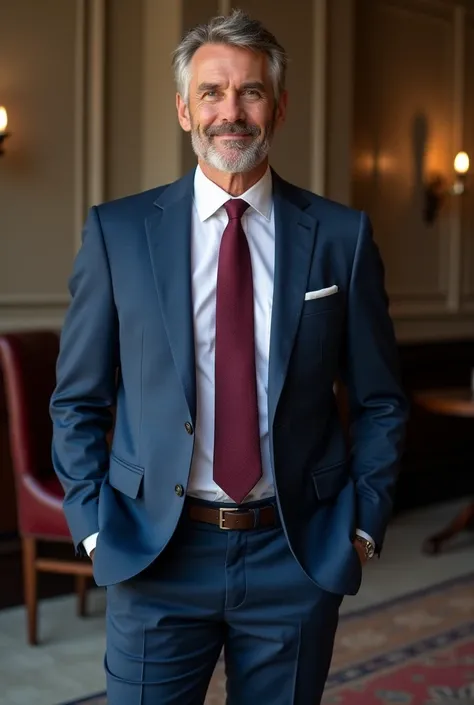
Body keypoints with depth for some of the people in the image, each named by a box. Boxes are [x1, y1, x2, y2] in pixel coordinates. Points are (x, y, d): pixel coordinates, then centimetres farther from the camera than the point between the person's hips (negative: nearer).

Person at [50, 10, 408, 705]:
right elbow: (77, 401, 4)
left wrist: (364, 524, 1)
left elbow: (380, 402, 7)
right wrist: (94, 527, -2)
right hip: (155, 554, 0)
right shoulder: (117, 231, 0)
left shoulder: (341, 235, 1)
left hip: (299, 558, 1)